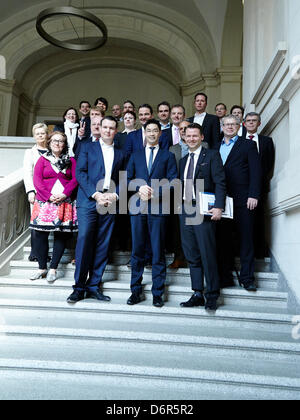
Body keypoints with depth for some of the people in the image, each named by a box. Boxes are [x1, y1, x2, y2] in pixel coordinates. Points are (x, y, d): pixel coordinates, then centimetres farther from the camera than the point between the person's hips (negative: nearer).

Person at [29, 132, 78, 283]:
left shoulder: (71, 161, 12)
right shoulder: (43, 159, 11)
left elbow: (75, 179, 2)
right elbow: (37, 180, 2)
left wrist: (64, 194, -13)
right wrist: (49, 196, -11)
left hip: (65, 202, 0)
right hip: (44, 202, 0)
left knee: (61, 235, -1)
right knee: (40, 234, -2)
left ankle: (53, 269, 9)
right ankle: (42, 268, 12)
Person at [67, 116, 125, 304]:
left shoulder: (120, 154, 19)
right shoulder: (88, 147, 11)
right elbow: (80, 173, 0)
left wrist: (115, 195, -5)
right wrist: (95, 194, -11)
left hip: (110, 204, 3)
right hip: (88, 201, -2)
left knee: (103, 245, 2)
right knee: (84, 240, -11)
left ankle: (94, 285, 11)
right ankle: (80, 286, -1)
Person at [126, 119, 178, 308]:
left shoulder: (168, 156, 12)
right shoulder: (135, 156, 19)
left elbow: (173, 181, 2)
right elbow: (127, 179, 11)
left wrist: (155, 193, -12)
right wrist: (139, 188, -8)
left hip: (158, 207, -2)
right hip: (138, 207, 2)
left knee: (158, 252, 1)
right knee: (137, 251, 5)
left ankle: (158, 293, 11)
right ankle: (136, 291, 15)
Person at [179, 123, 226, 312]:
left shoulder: (212, 155, 2)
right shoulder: (183, 160, 21)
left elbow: (220, 183, -6)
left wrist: (218, 207, -17)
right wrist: (181, 207, 8)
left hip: (204, 211, -6)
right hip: (186, 211, 6)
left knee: (208, 254, -5)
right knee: (192, 255, 7)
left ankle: (212, 296, 7)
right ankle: (198, 294, 16)